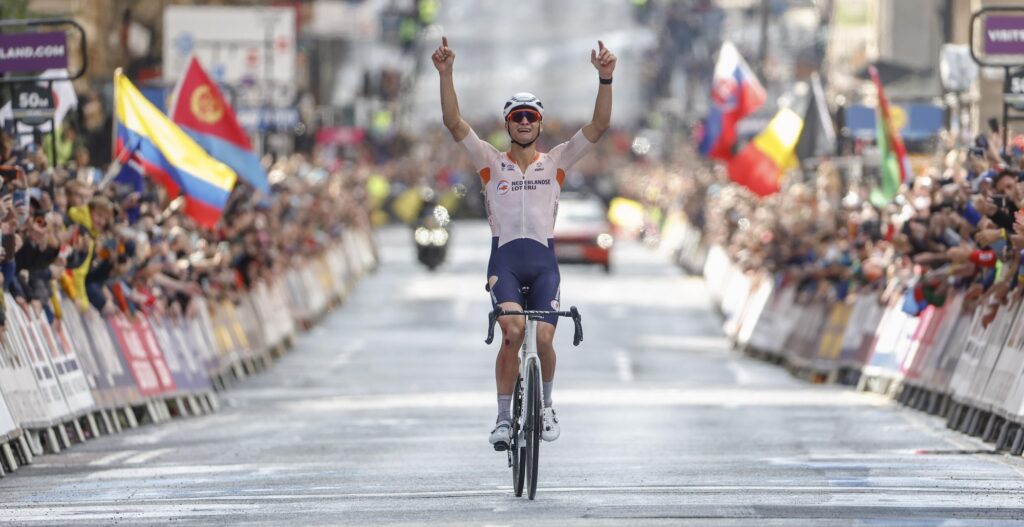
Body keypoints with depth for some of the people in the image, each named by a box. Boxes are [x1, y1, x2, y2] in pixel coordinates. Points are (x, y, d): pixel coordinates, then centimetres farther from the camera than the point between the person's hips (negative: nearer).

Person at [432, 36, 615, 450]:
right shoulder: (492, 162, 9)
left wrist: (605, 79, -13)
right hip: (505, 259, -1)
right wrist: (445, 74, -15)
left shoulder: (556, 162, 10)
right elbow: (454, 123, -2)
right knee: (513, 331, -23)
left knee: (543, 338, -13)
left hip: (543, 261, 1)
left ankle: (545, 404, 16)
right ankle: (503, 416, -13)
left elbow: (599, 125, 0)